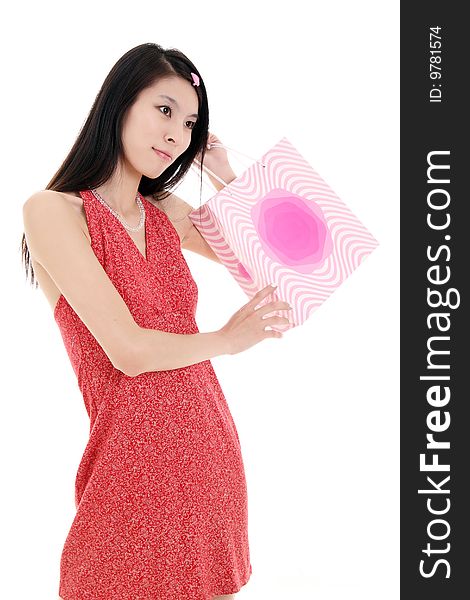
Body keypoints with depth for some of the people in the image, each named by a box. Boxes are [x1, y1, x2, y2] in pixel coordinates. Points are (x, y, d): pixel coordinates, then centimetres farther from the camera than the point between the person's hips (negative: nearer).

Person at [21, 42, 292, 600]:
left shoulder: (166, 213, 9)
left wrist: (227, 177, 9)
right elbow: (128, 350, -17)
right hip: (135, 459, -6)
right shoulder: (53, 210, -10)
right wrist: (225, 340, -2)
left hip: (210, 446, 6)